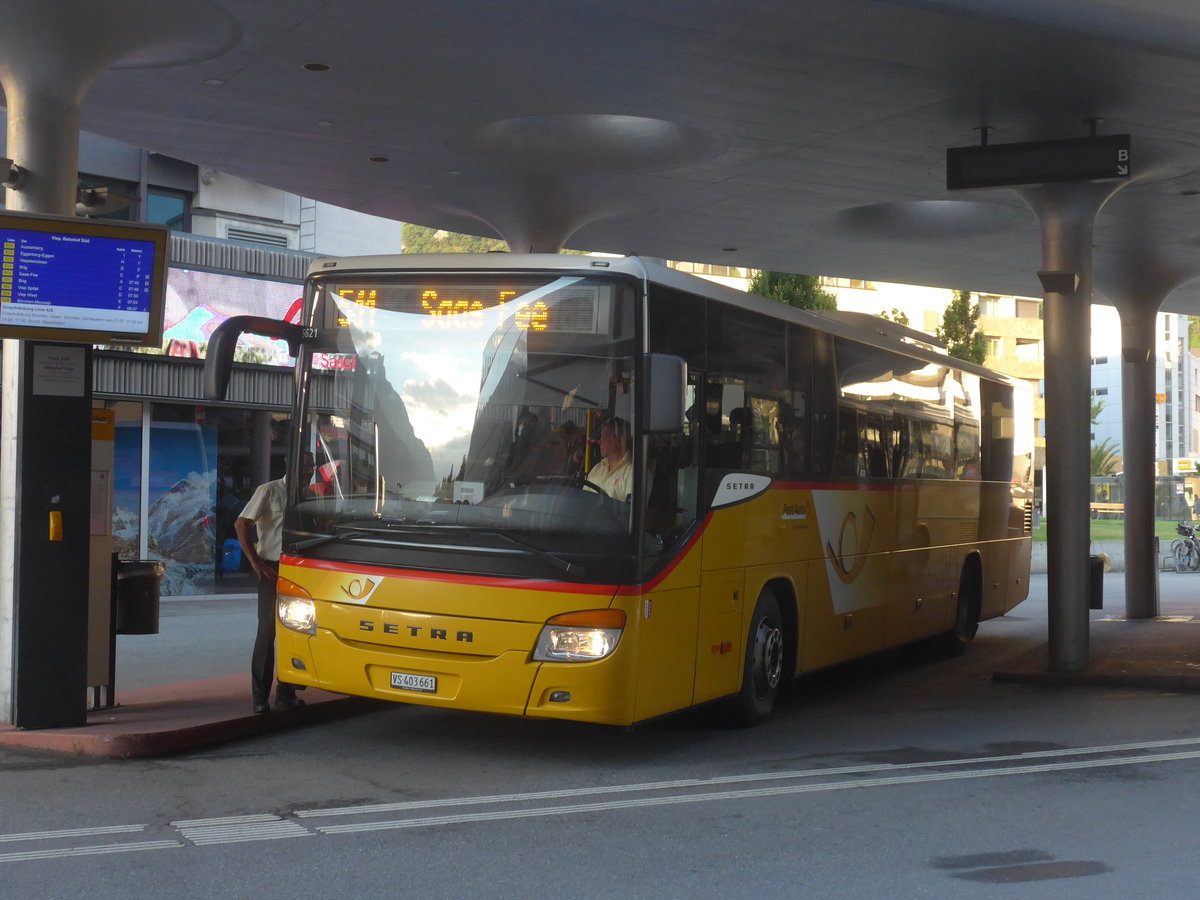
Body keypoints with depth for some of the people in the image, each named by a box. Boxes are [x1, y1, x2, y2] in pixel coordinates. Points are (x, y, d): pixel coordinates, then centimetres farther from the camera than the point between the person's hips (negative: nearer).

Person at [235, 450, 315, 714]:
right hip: (273, 570, -6)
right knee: (268, 631, -4)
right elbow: (241, 524, -8)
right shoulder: (269, 491, -5)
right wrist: (256, 562, -11)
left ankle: (286, 693, 15)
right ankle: (260, 697, 1)